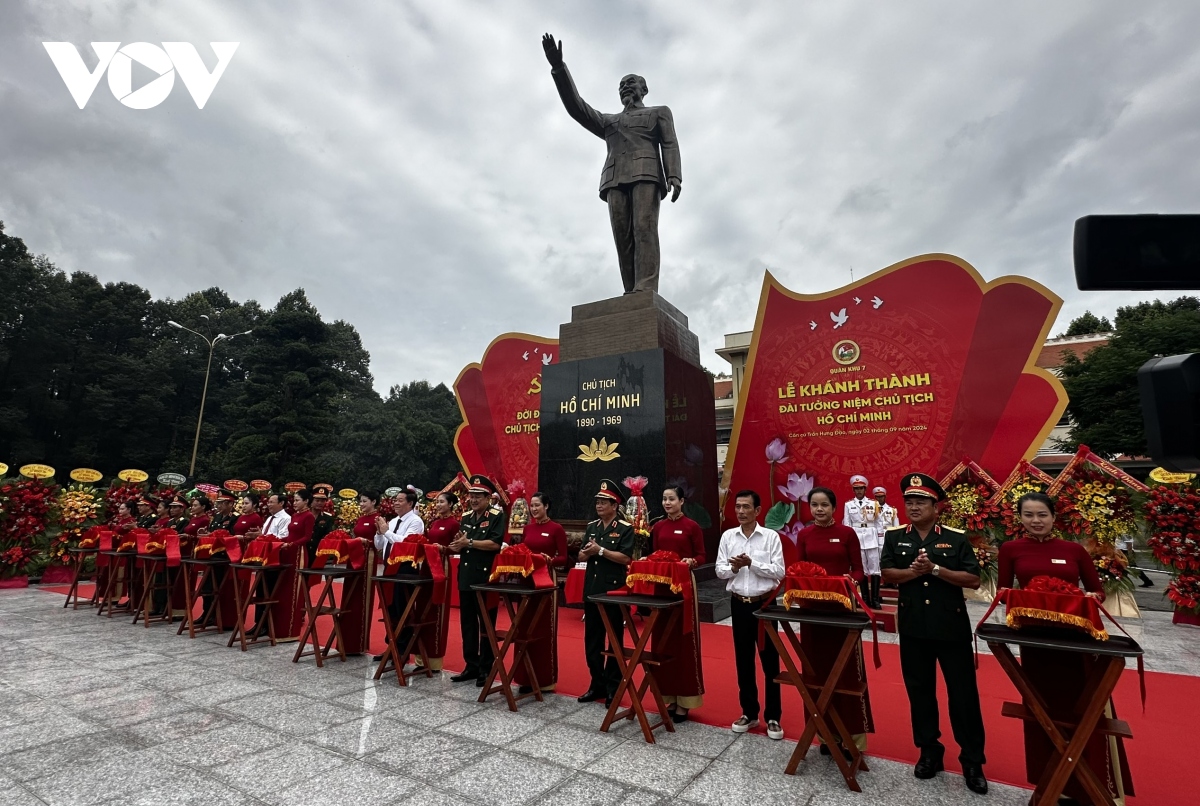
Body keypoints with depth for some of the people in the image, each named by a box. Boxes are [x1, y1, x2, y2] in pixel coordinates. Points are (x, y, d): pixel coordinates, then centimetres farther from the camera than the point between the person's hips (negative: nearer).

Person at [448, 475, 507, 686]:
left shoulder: (497, 516, -7)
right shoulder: (466, 518, 13)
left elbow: (495, 544, -19)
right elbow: (460, 545, 14)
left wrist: (469, 542, -16)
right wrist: (457, 545, -9)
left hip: (486, 577, -7)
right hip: (466, 576, 7)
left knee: (486, 625, 2)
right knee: (467, 624, 14)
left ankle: (486, 669, 14)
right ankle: (471, 666, 26)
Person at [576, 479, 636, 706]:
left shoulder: (626, 528, -8)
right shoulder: (591, 527, 10)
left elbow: (625, 558, -17)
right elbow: (581, 556, 10)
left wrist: (600, 550, -19)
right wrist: (588, 552, -12)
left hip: (614, 590, -6)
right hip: (591, 588, 6)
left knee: (614, 640, 6)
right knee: (592, 639, 13)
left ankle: (613, 687, 19)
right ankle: (597, 684, 27)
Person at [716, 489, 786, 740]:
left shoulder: (771, 536, -7)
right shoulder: (728, 536, 2)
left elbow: (779, 572, -12)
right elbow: (719, 570, 3)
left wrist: (751, 563, -20)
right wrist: (733, 567, -17)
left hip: (764, 603, -3)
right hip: (739, 603, 3)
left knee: (770, 660, 7)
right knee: (743, 660, 13)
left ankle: (773, 717, 22)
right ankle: (749, 713, 28)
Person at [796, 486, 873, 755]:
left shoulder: (847, 533, -4)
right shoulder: (803, 535, 3)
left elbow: (858, 569, -2)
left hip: (842, 606, -2)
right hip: (812, 606, 3)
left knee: (846, 669, 4)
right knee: (817, 668, 10)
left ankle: (851, 734, 18)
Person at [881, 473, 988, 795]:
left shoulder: (956, 538, -4)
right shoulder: (894, 537, 1)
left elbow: (973, 580, -8)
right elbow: (887, 574, -4)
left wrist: (936, 569, -19)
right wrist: (914, 571, -21)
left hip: (952, 626, -2)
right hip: (913, 626, 2)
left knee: (963, 692, 7)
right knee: (919, 690, 13)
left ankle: (972, 760, 23)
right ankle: (929, 751, 29)